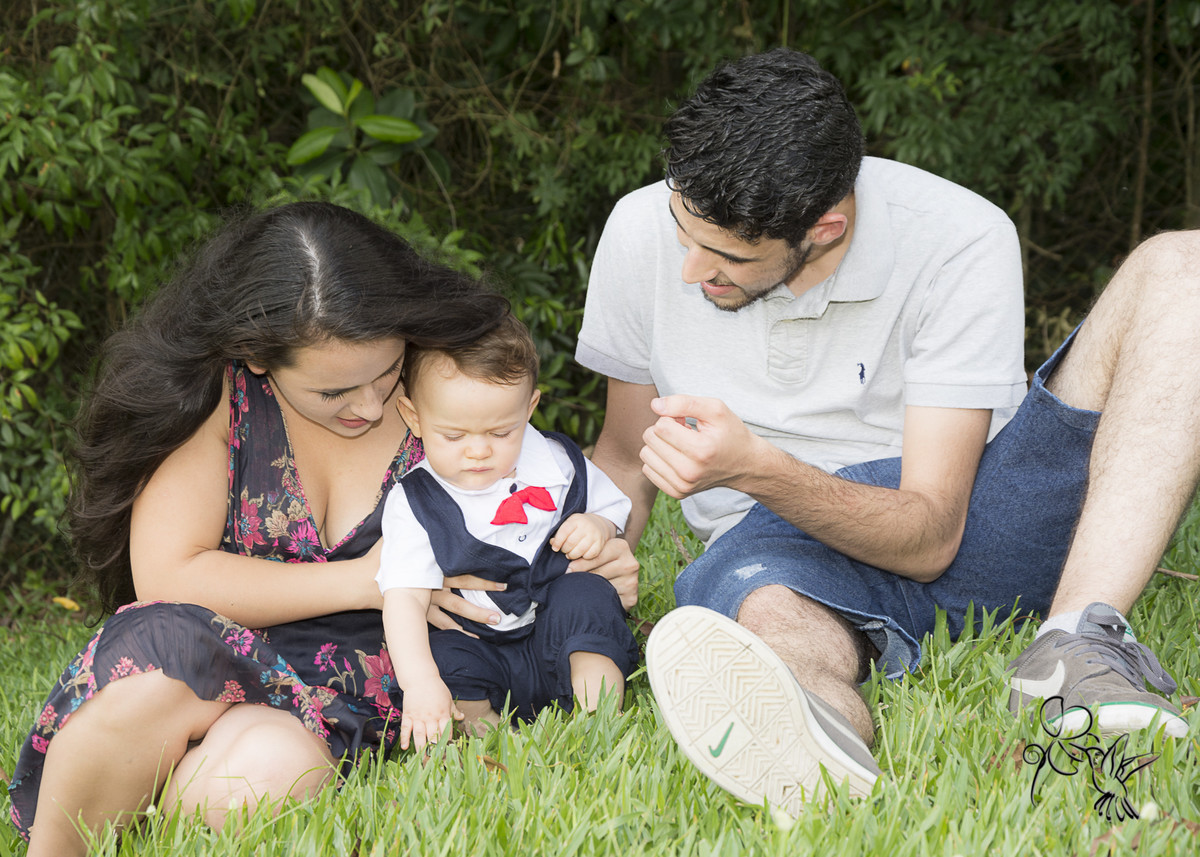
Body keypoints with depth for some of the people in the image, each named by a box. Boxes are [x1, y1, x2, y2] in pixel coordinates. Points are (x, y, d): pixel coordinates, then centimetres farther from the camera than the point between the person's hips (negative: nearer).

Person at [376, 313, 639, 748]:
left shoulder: (555, 463, 1)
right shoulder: (414, 505, -9)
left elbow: (609, 506, 17)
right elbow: (404, 598, -18)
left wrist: (598, 527, -10)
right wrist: (420, 684, -34)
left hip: (566, 647, 2)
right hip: (482, 654, -2)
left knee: (587, 595, -26)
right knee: (444, 655, -30)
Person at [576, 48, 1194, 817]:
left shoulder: (961, 241, -17)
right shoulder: (644, 232, -7)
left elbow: (930, 537, -20)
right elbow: (628, 453, 8)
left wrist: (755, 468, -36)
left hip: (965, 525, 0)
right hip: (785, 541, 1)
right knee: (763, 606, -40)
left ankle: (1081, 643, -39)